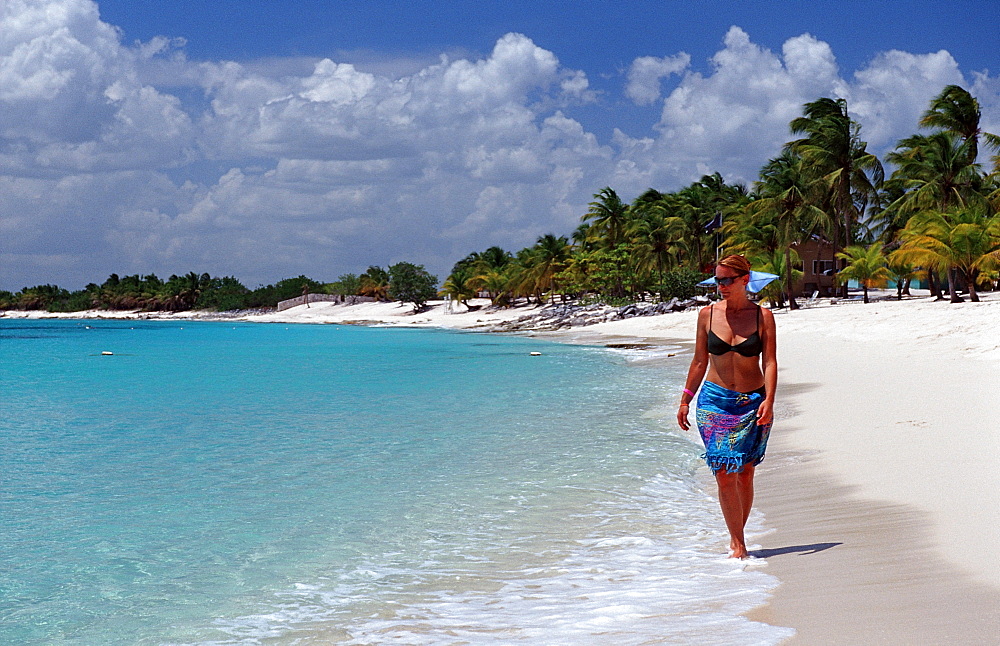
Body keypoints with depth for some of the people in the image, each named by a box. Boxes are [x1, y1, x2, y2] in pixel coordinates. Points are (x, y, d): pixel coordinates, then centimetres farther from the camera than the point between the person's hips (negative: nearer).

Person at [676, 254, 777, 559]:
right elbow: (699, 361, 10)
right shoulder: (707, 314, 4)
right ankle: (738, 543, -3)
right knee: (724, 475, -8)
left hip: (753, 403, 0)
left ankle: (737, 537, 20)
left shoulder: (763, 316, 0)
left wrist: (769, 400, -16)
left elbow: (769, 362, -4)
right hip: (715, 401, 0)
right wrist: (685, 400, 10)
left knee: (745, 475, 5)